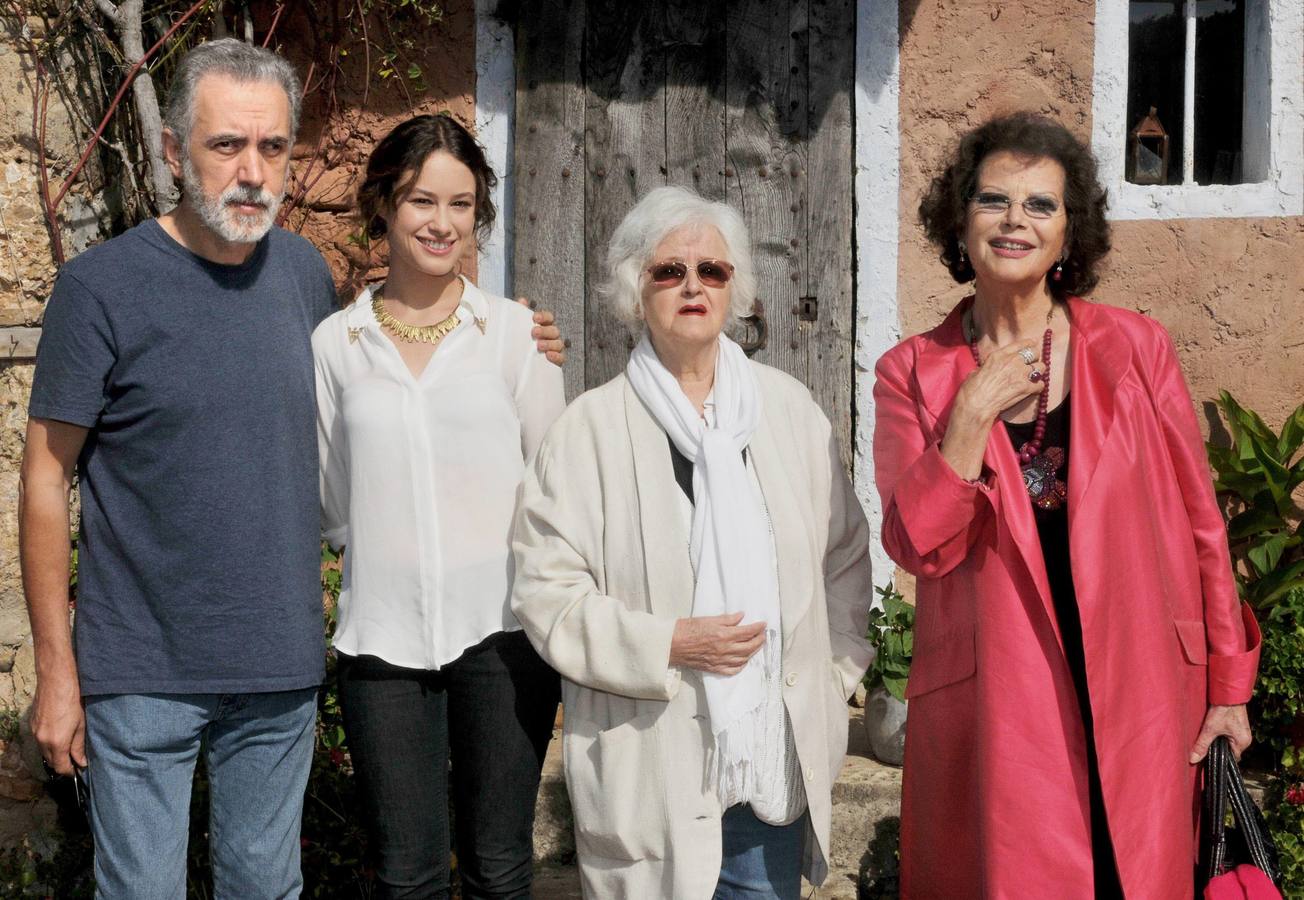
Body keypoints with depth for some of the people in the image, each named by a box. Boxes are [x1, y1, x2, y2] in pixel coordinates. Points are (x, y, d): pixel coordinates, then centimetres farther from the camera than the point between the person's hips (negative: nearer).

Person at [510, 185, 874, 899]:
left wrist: (834, 673, 6)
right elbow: (547, 592, -7)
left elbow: (844, 553, 14)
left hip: (776, 757, 3)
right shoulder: (591, 427, -4)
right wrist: (669, 644, -16)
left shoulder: (787, 407, 7)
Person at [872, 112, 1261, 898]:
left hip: (1138, 693, 1)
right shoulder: (914, 373, 2)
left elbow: (1199, 522, 6)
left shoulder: (1135, 348, 3)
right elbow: (920, 546, -6)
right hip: (996, 704, -1)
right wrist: (974, 410, -14)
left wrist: (1228, 683, 5)